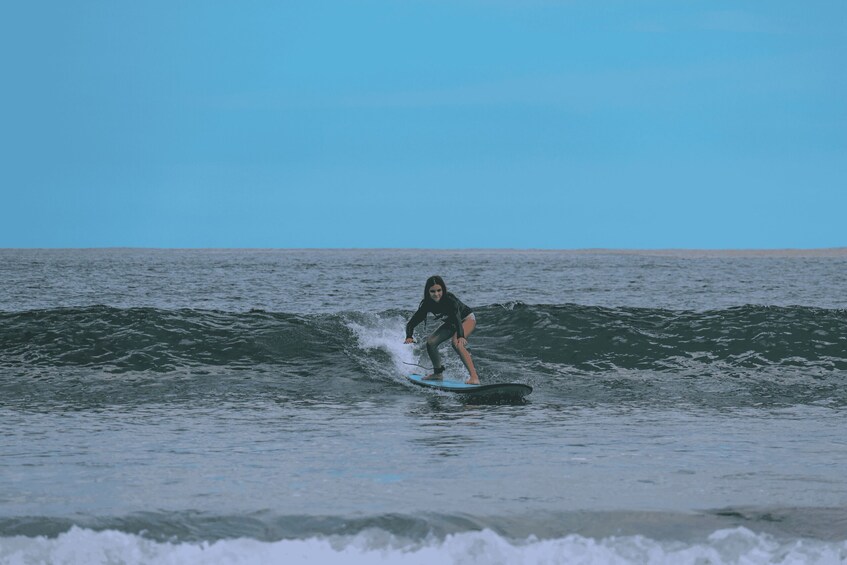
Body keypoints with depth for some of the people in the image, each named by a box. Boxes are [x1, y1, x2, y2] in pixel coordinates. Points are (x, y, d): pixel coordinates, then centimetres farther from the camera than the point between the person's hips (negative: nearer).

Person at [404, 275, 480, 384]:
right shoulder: (427, 304, -19)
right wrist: (409, 337, -41)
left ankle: (474, 377, -37)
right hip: (451, 323, 7)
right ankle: (438, 373, 17)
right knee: (431, 342, -5)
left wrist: (460, 336, -66)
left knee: (456, 343, -32)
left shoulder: (449, 300, -35)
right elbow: (411, 323, -20)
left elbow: (457, 318, -48)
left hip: (467, 319, -7)